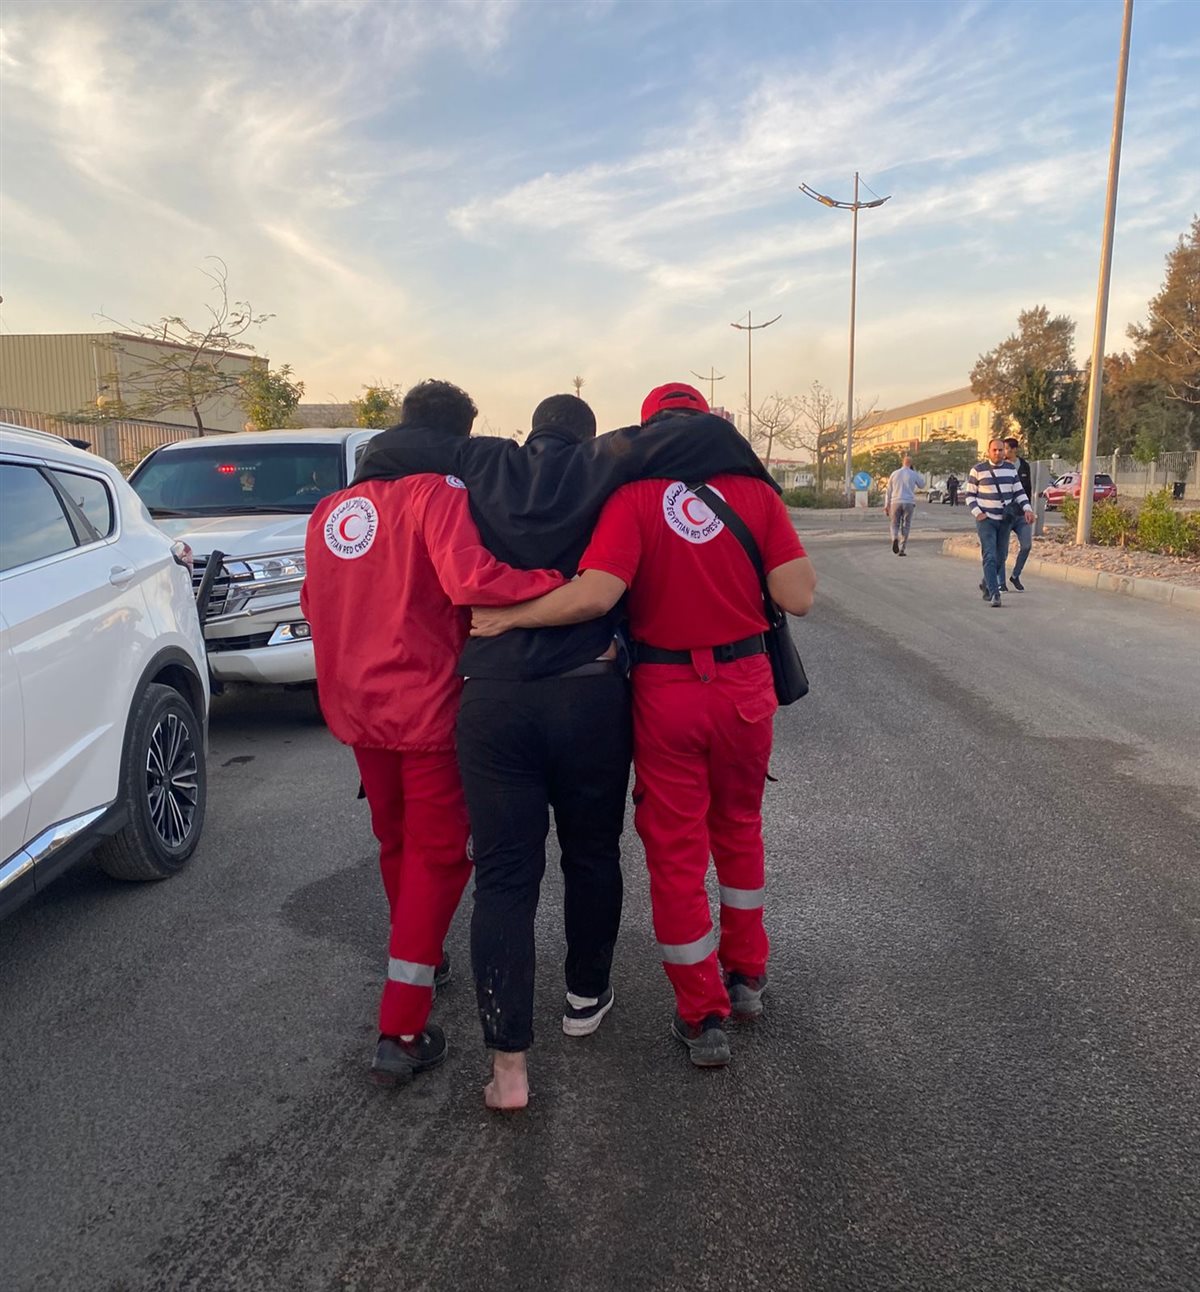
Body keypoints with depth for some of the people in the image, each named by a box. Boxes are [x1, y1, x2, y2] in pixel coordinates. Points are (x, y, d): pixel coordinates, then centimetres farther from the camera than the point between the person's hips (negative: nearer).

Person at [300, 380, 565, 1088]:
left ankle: (420, 962, 43)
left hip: (360, 706, 7)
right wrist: (567, 583, -28)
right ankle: (402, 1033, 3)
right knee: (437, 856, 3)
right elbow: (471, 579, -29)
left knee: (397, 842, 23)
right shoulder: (441, 495, -12)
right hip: (427, 705, -7)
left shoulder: (336, 507, 10)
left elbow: (315, 601, 17)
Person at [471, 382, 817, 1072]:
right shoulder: (753, 489, -3)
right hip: (745, 686, 3)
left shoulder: (634, 495, -10)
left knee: (677, 851, 11)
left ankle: (704, 1015, 20)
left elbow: (596, 594, -24)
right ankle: (748, 974, 39)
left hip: (666, 693, -3)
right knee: (739, 829, 25)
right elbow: (798, 597, -7)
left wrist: (508, 617, -12)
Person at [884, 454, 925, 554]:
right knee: (905, 527, 6)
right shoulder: (914, 474, -1)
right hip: (909, 503, -1)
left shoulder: (894, 474, 4)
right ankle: (901, 550, 3)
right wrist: (919, 475, 27)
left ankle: (895, 538, -20)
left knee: (895, 524, 11)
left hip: (896, 502, 1)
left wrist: (886, 505, 9)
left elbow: (889, 491, 5)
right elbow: (922, 486, 17)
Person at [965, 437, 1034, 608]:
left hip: (1004, 520, 4)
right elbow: (970, 495, 0)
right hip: (985, 520, -4)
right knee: (990, 557, -12)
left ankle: (985, 583, 33)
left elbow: (1019, 492, 10)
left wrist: (1027, 509, -5)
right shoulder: (978, 470, -3)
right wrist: (977, 513, -12)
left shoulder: (1011, 469, 8)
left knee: (1000, 557, 11)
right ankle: (994, 594, -14)